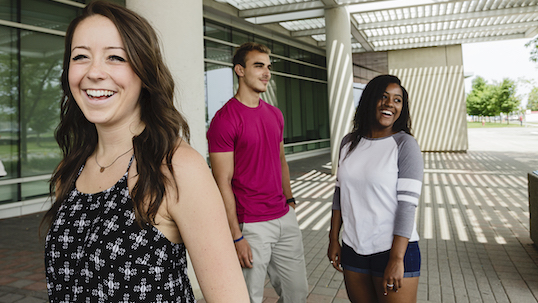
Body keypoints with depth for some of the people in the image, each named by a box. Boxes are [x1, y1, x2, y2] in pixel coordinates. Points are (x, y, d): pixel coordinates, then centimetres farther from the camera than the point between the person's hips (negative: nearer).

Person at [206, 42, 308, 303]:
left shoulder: (275, 114, 10)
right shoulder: (224, 119, -13)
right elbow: (223, 183, -15)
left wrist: (290, 201, 15)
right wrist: (236, 237, -15)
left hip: (285, 218, 7)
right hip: (251, 226, -7)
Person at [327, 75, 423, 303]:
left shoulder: (405, 145, -9)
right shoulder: (349, 142, 5)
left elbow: (407, 204, -14)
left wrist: (396, 259, -17)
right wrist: (333, 239, 8)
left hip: (394, 248, -4)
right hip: (353, 249, 5)